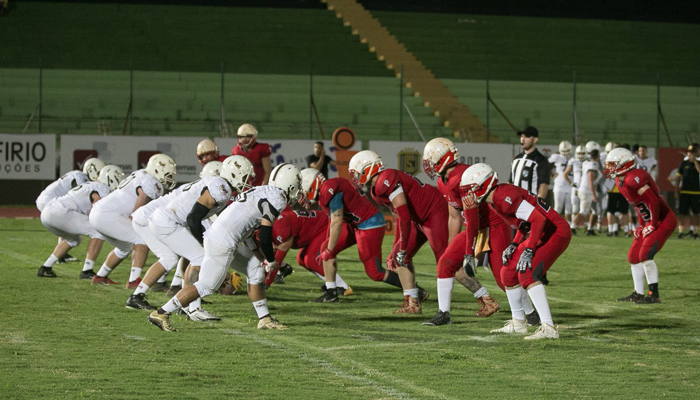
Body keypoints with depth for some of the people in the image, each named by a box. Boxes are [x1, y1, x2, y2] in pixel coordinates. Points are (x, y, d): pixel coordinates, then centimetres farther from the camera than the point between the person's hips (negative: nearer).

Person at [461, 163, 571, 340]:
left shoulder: (504, 197, -24)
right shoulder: (495, 199, 7)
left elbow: (538, 219, -27)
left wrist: (529, 250, -24)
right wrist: (515, 244, 6)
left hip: (556, 232, -10)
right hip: (541, 234, 10)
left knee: (527, 274, -23)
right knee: (508, 273, 13)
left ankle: (548, 328, -24)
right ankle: (518, 323, 28)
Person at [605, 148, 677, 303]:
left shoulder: (634, 178, -23)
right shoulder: (620, 181, 9)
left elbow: (653, 202, -24)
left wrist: (651, 225, -18)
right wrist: (642, 225, 13)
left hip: (664, 220, -10)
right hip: (650, 223, 10)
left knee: (645, 254, -19)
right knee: (634, 257, 10)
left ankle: (654, 295, -12)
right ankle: (638, 294, 17)